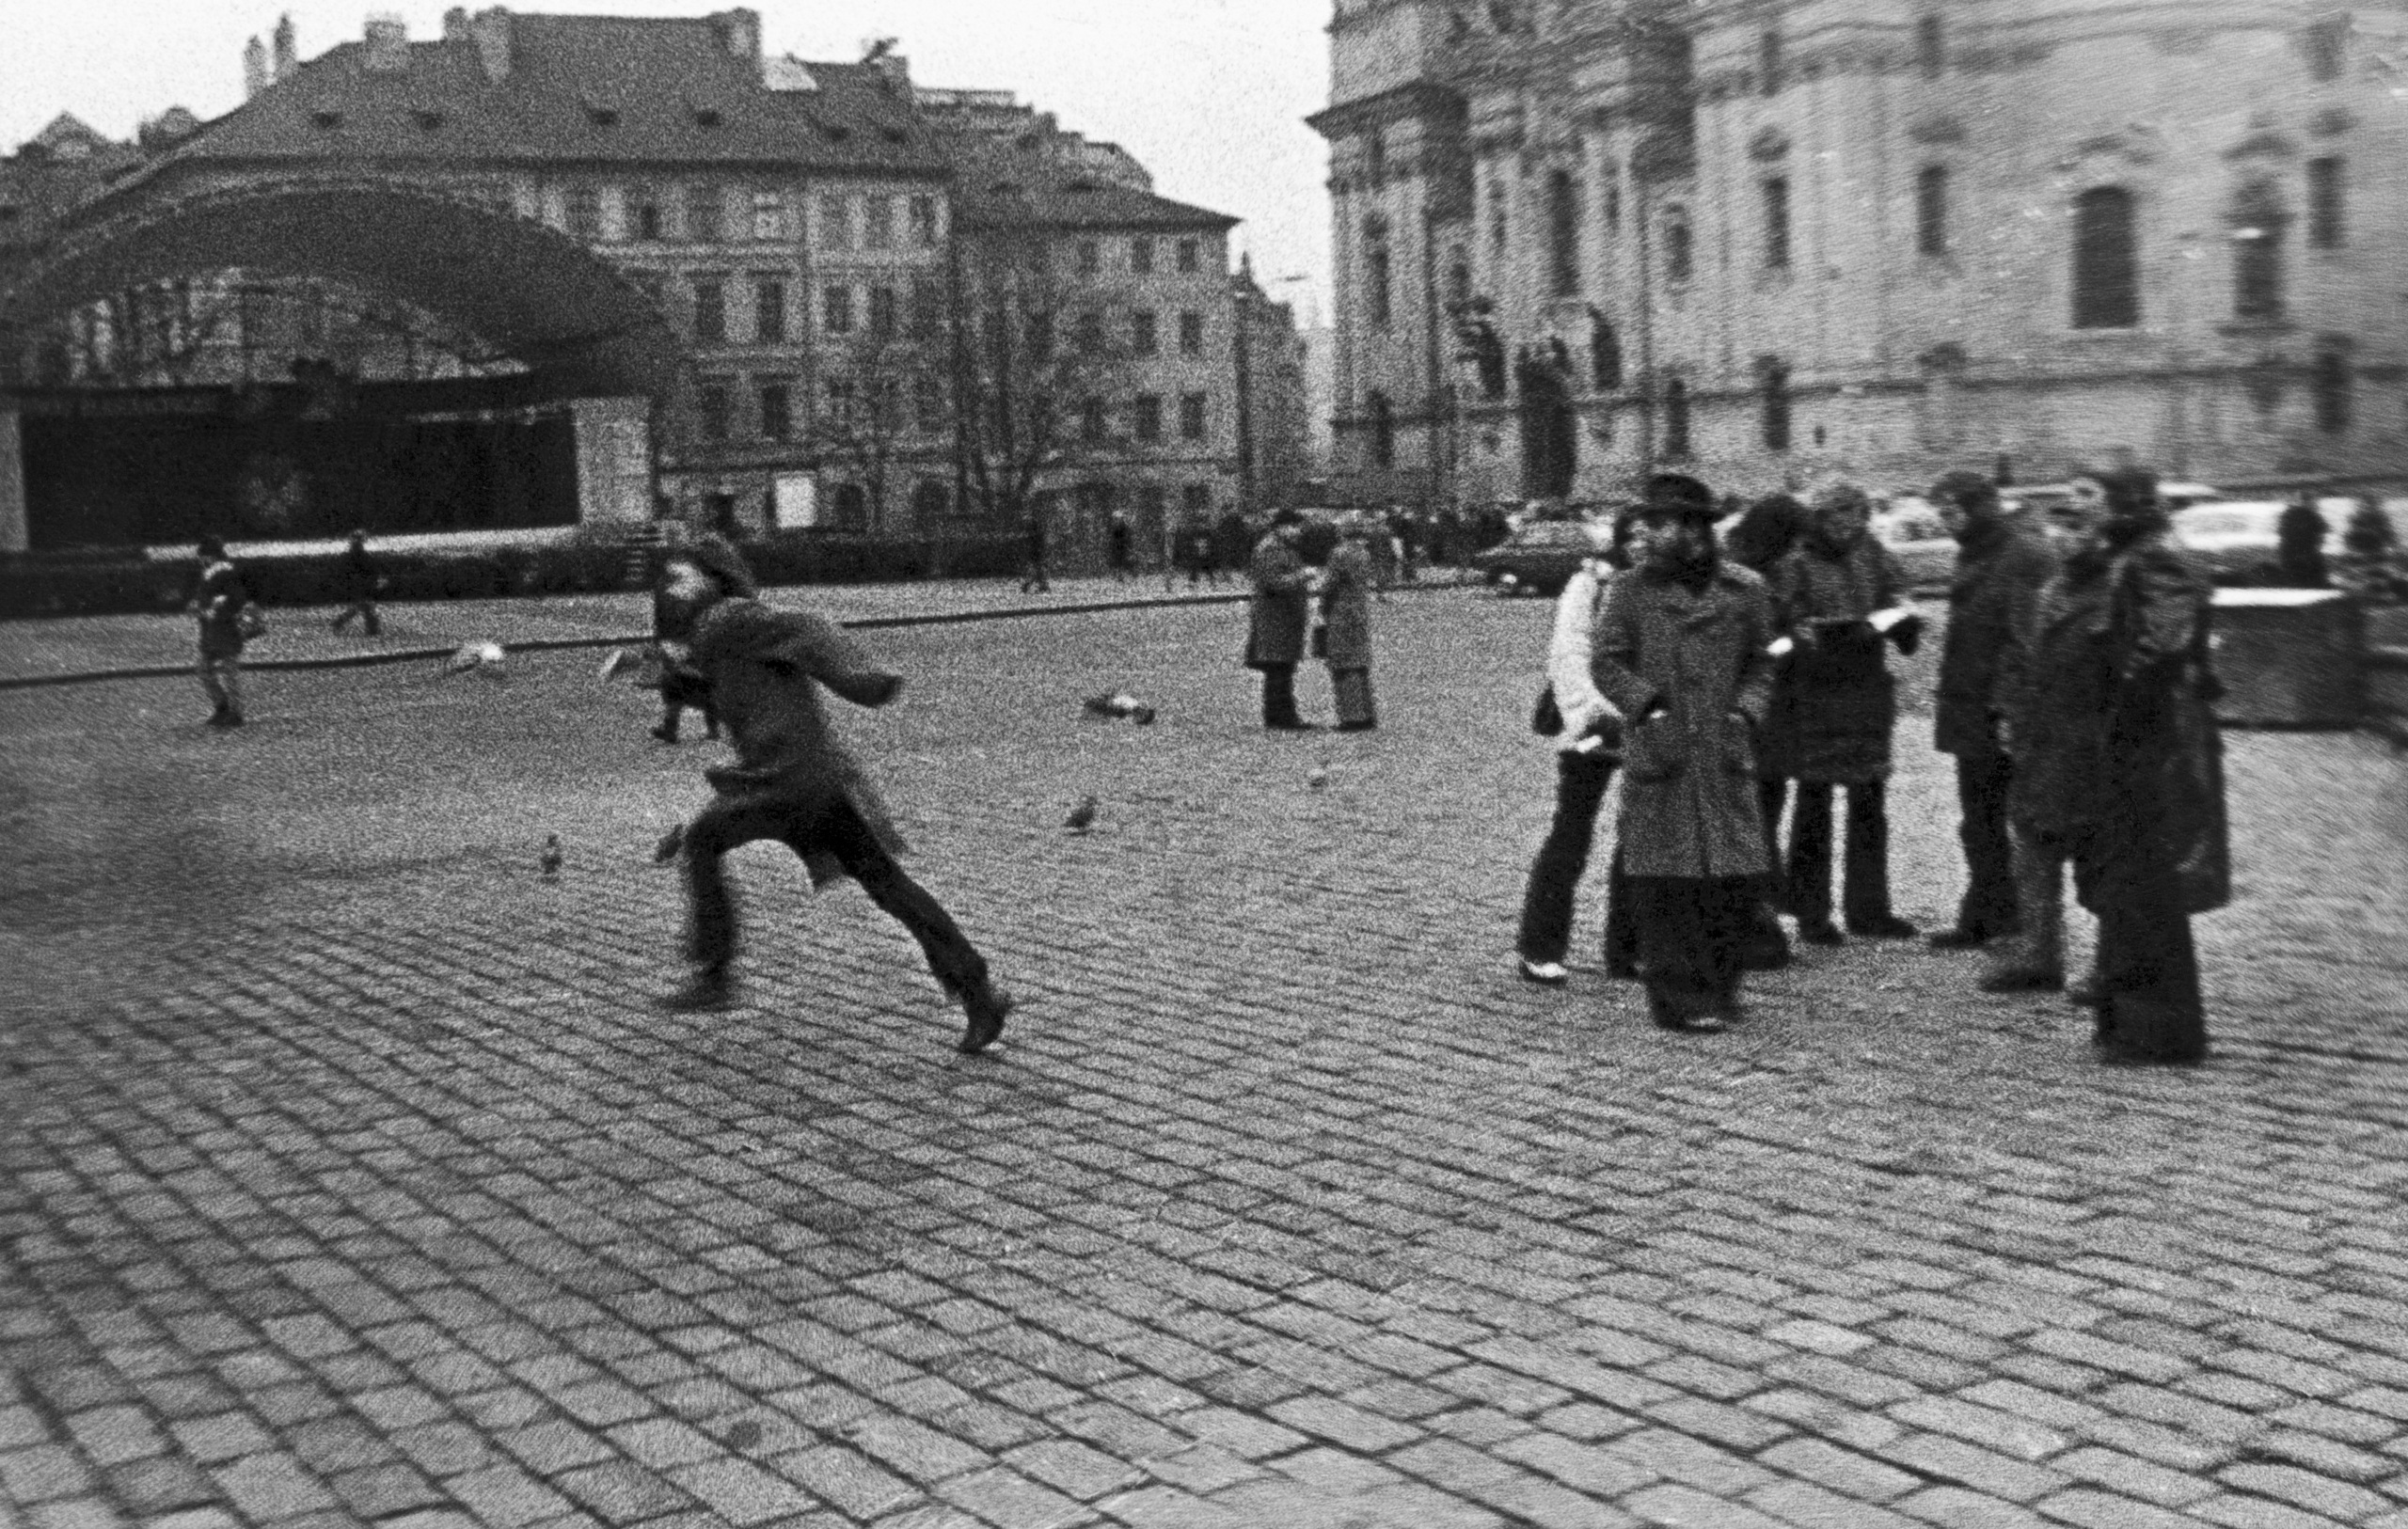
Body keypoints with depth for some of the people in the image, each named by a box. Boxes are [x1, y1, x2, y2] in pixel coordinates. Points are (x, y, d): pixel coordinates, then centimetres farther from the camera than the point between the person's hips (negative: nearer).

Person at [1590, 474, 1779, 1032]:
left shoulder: (1743, 592, 7)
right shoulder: (1627, 593, 1)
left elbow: (1759, 665, 15)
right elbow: (1607, 663, -1)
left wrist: (1744, 712, -1)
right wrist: (1648, 705, -15)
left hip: (1725, 755, 2)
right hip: (1658, 753, -2)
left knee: (1739, 872, 4)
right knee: (1665, 882, -3)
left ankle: (1717, 983, 22)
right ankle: (1678, 999, 6)